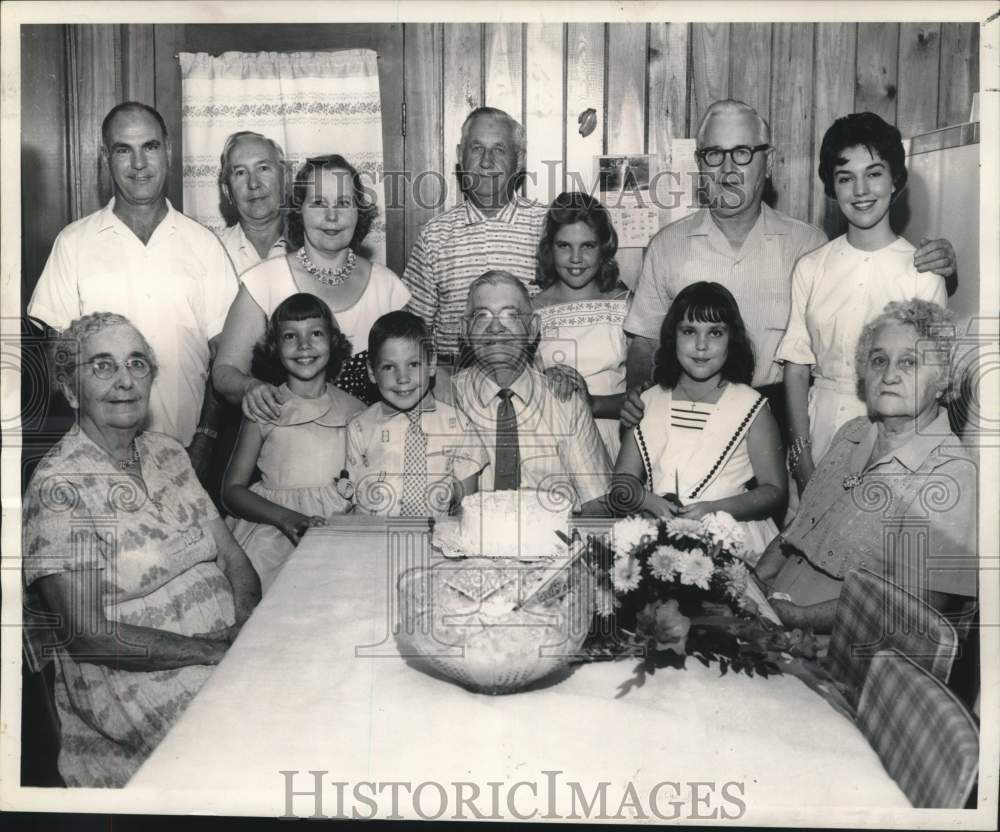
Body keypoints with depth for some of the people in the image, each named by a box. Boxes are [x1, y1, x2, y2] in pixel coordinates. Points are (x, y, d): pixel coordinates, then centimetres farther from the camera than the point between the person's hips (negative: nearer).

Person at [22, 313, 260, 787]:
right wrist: (213, 650, -18)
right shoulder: (58, 486, -11)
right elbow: (87, 635, -15)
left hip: (225, 647, 7)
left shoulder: (169, 453, 10)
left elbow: (230, 554, 9)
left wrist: (248, 629, -11)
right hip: (136, 677, -7)